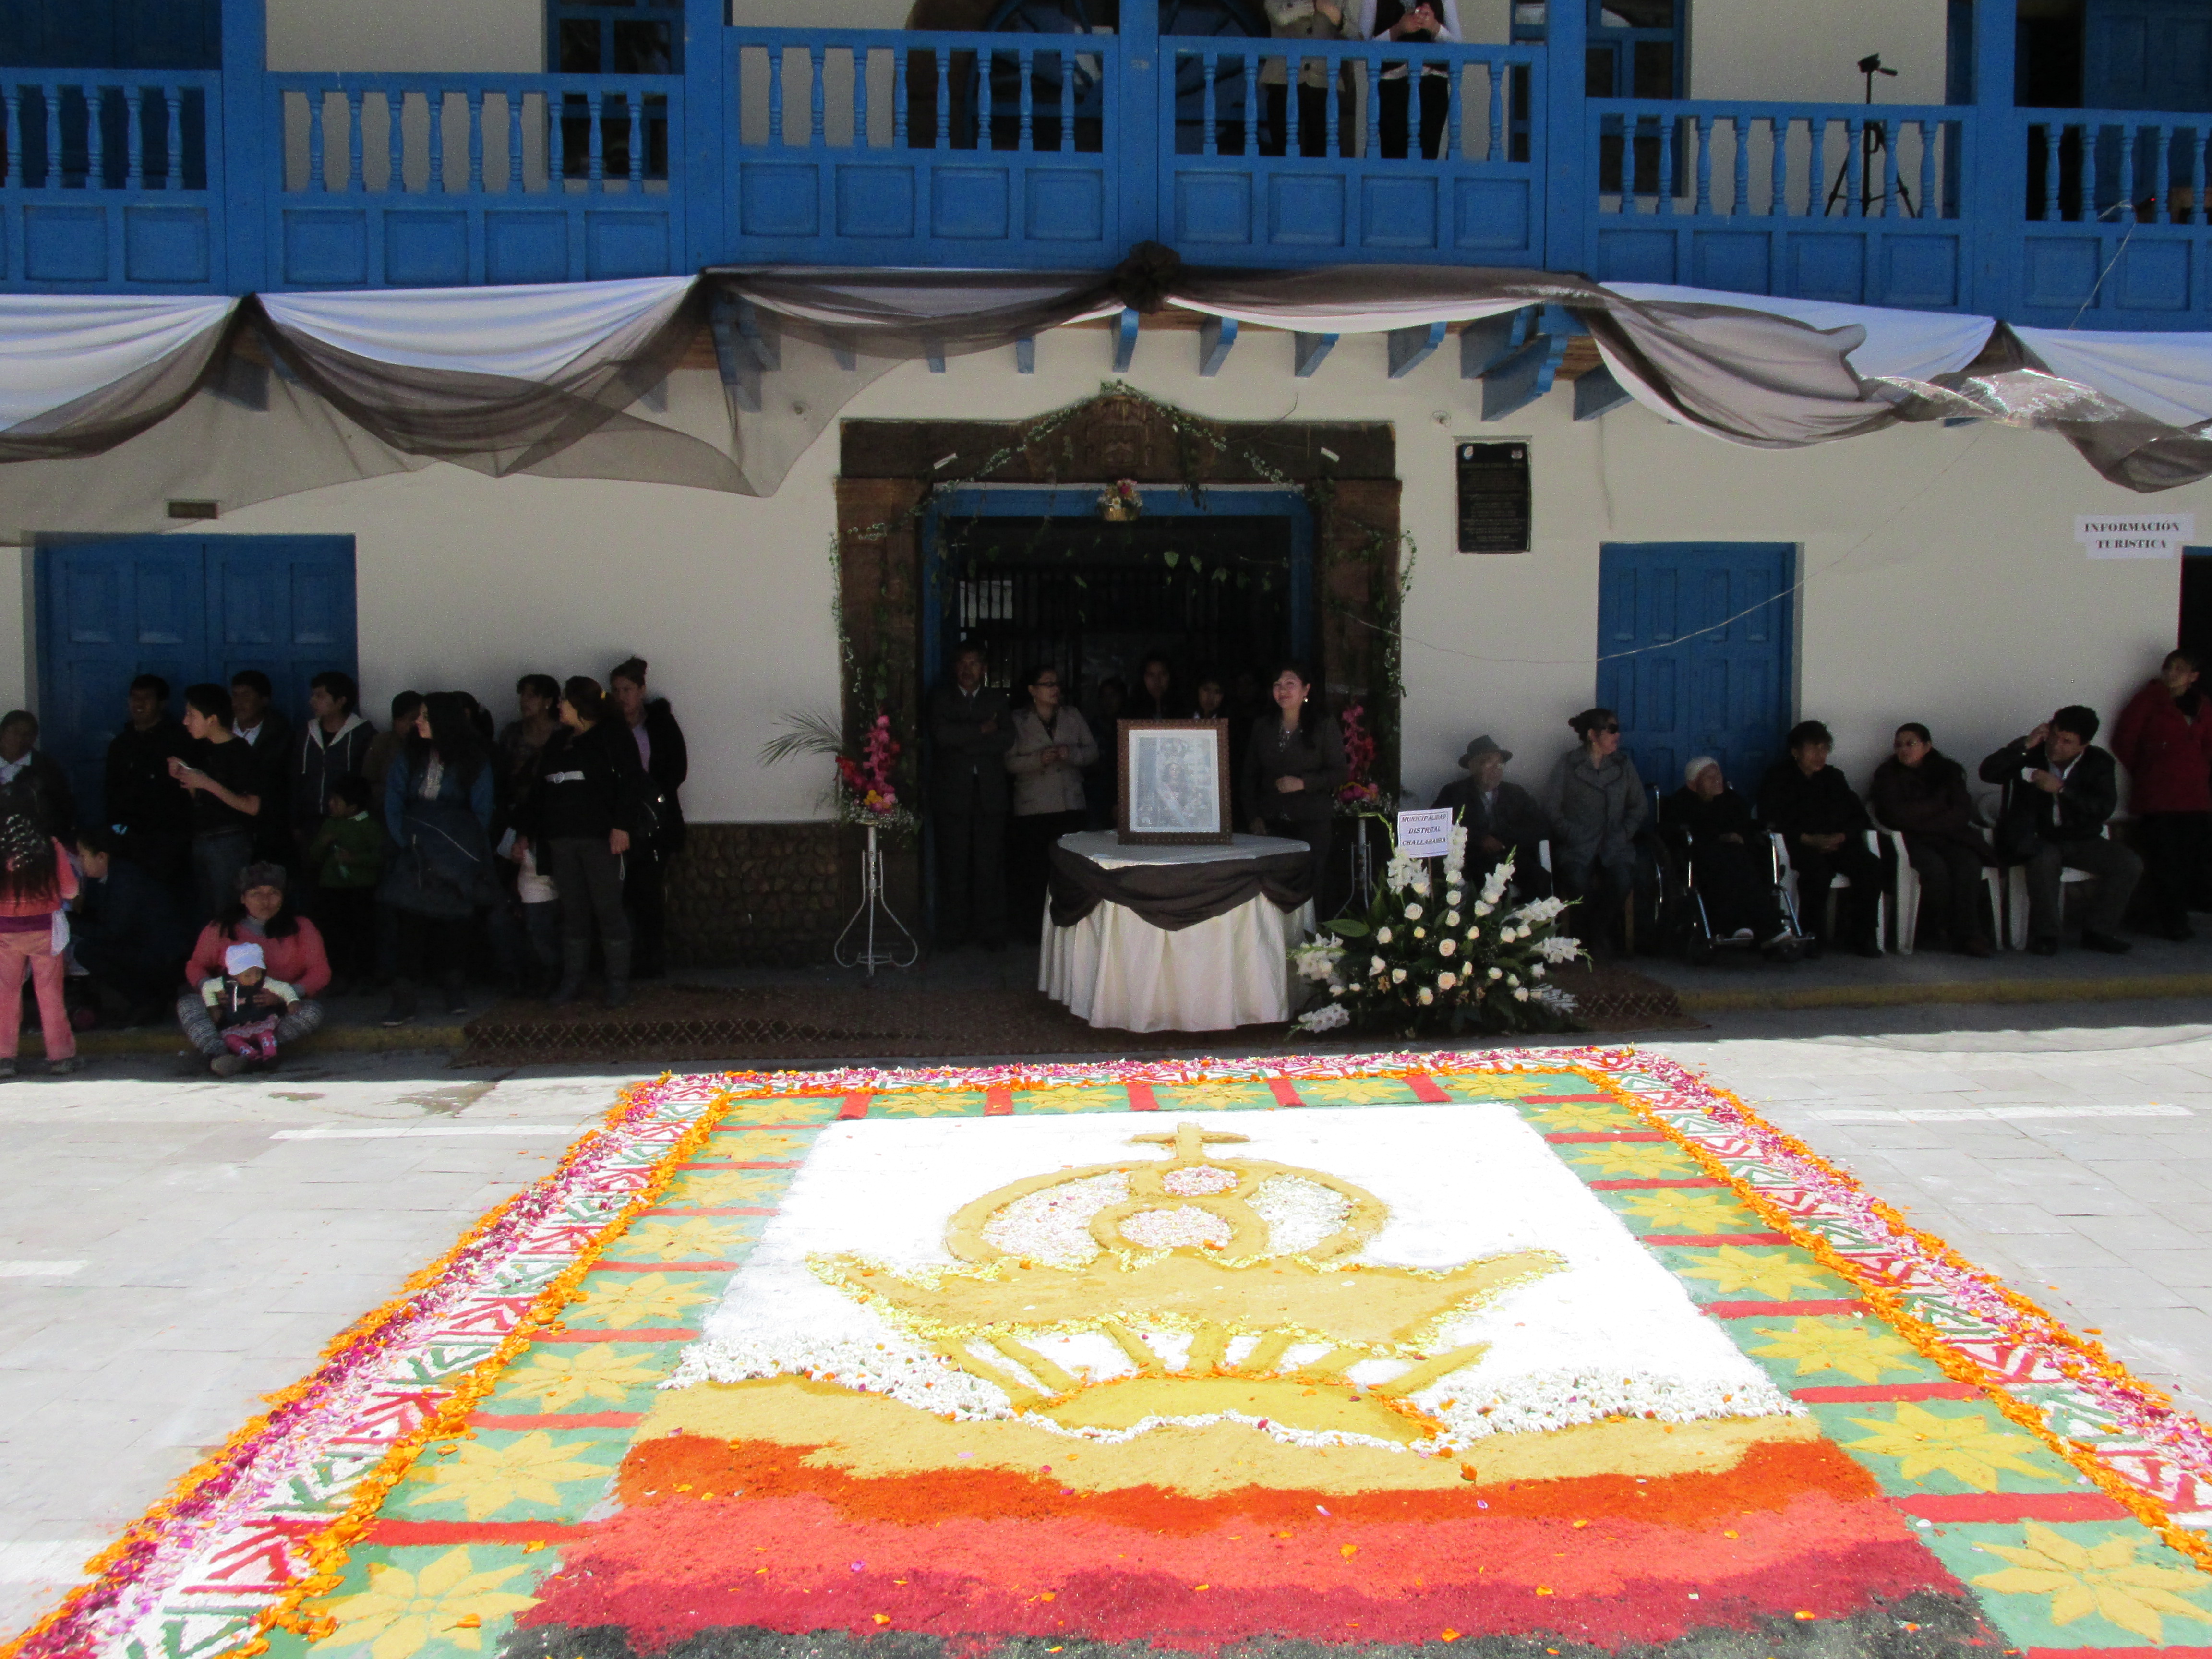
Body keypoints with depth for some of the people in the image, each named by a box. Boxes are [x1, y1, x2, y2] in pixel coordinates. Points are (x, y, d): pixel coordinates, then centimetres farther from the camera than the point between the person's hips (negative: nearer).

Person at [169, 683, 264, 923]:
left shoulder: (240, 753, -13)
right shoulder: (202, 748, 12)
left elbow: (252, 807, -18)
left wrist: (209, 784, -20)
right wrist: (183, 776, 1)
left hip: (229, 842, -8)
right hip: (201, 839, 8)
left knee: (227, 912, -8)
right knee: (205, 914, 11)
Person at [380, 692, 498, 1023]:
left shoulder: (474, 761, 2)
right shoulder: (409, 757, 8)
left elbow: (482, 810, 4)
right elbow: (393, 802, 6)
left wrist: (469, 846, -4)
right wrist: (403, 840, -5)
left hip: (457, 856, -1)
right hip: (416, 854, 1)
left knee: (454, 921, 4)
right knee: (411, 923, -7)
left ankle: (456, 994, 19)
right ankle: (405, 999, -7)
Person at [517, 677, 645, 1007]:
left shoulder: (611, 735, 0)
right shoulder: (559, 741, 20)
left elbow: (633, 780, -9)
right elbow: (540, 790, 23)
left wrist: (622, 825, -18)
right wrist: (527, 834, 19)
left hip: (600, 838, -6)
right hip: (561, 839, 6)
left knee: (609, 910, -5)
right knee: (572, 912, 6)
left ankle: (618, 982, -1)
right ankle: (572, 980, 11)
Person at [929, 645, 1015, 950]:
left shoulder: (998, 700, 14)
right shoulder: (941, 699, 10)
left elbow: (1007, 739, -2)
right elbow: (941, 735, -8)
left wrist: (963, 742, -7)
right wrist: (982, 731, -7)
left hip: (990, 795, 1)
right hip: (952, 795, -1)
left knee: (990, 866, -2)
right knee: (954, 866, -2)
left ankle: (990, 932, 5)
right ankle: (953, 933, 5)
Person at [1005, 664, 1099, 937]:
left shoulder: (1073, 716, 13)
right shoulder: (1019, 722, 6)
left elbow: (1092, 751, 10)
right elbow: (1009, 761, -3)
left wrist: (1071, 754, -10)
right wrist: (1038, 759, -17)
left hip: (1070, 804, 2)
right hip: (1033, 808, -2)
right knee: (1033, 869, -5)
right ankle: (1029, 927, 3)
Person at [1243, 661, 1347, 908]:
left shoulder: (1326, 727, 4)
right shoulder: (1262, 727, 15)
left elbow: (1339, 773, 0)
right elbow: (1250, 774, 16)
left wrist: (1303, 783, -13)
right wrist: (1255, 816, 6)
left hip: (1313, 824, -3)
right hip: (1271, 823, 3)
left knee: (1312, 887, -9)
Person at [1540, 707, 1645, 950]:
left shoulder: (1624, 765, 14)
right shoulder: (1566, 765, 4)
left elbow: (1638, 807, 18)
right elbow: (1552, 811, 1)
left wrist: (1623, 835, 3)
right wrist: (1573, 835, -10)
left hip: (1615, 846, 2)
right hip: (1577, 846, -2)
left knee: (1623, 880, -30)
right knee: (1577, 881, -34)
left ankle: (1598, 929, -6)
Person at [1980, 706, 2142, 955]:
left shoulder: (2099, 763, 1)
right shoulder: (2029, 754, -2)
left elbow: (2104, 808, -14)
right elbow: (1988, 773, -17)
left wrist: (2061, 789, -24)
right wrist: (2025, 745, -23)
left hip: (2077, 840, 3)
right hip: (2032, 839, -3)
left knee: (2130, 865, -15)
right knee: (2046, 858, -37)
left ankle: (2097, 932, 0)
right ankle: (2044, 933, -21)